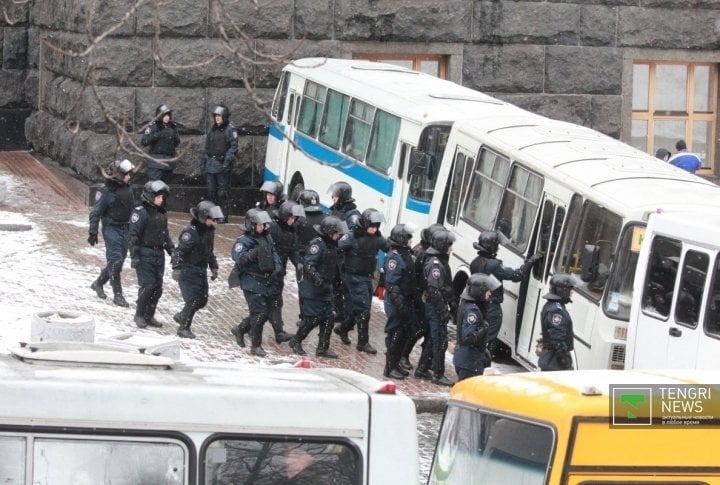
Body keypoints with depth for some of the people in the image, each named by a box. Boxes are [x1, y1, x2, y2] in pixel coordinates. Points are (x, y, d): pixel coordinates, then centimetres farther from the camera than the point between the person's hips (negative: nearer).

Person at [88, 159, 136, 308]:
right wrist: (93, 232, -13)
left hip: (125, 228, 7)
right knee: (115, 261, -10)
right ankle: (117, 294, -6)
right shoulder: (106, 191, -14)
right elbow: (96, 212, -11)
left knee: (119, 260, 12)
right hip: (111, 228, -7)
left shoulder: (128, 188, 7)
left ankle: (99, 283, 31)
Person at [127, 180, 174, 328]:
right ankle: (139, 315, 6)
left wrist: (171, 250, 16)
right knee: (147, 285, -10)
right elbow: (133, 235, -13)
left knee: (157, 287, 6)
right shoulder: (141, 212, -12)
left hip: (159, 254, 7)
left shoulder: (162, 213, 12)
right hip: (145, 254, -7)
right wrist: (134, 256, -17)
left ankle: (149, 316, 17)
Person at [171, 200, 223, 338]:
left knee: (202, 300, 10)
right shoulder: (191, 232, -20)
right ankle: (184, 328, 2)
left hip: (201, 271, 9)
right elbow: (180, 251, -22)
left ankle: (181, 316, 31)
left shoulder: (209, 231, 8)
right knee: (192, 300, -11)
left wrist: (214, 267, 21)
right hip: (188, 271, -9)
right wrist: (177, 268, -27)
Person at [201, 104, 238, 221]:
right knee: (211, 190, 8)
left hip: (222, 164, -7)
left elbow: (233, 146, -10)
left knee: (223, 191, -7)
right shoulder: (213, 129, 17)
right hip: (211, 163, 7)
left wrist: (227, 160, -18)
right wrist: (203, 161, 18)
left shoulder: (230, 129, -4)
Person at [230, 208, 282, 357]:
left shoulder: (267, 238, 10)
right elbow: (238, 258, -27)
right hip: (251, 282, -8)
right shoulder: (244, 241, -13)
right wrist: (254, 253, -37)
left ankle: (240, 329, 36)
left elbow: (274, 254, 21)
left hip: (266, 282, 8)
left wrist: (277, 268, 4)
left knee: (265, 312, 14)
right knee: (259, 312, -13)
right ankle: (256, 346, -5)